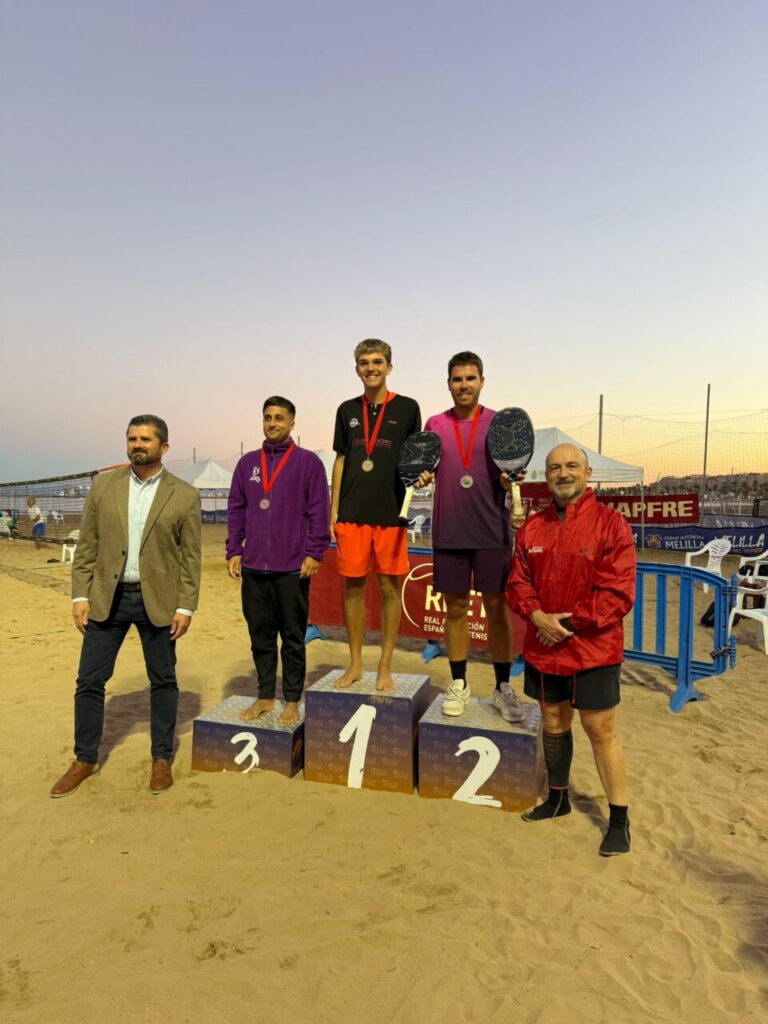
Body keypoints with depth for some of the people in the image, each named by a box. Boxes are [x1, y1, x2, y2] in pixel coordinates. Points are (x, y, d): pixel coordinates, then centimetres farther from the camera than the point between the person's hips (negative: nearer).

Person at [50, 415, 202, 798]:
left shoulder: (184, 496, -3)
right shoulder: (102, 485, 4)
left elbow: (191, 557, -3)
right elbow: (86, 546, 6)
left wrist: (185, 607, -7)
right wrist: (80, 595, 0)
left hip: (157, 601, -2)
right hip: (106, 597, 2)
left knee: (163, 681, 9)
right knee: (89, 680, 8)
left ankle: (161, 759, 25)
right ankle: (85, 760, 27)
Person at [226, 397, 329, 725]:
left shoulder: (308, 462, -1)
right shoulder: (248, 463, 11)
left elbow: (318, 512, -4)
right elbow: (236, 509, 12)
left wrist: (314, 553, -10)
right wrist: (233, 551, 5)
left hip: (292, 568, -4)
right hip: (253, 566, 4)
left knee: (293, 637, 6)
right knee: (260, 635, 12)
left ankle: (292, 701, 19)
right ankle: (265, 697, 26)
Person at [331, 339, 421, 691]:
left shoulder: (406, 408, 3)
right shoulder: (347, 410, 11)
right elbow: (341, 461, 13)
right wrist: (333, 511, 8)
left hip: (391, 513, -2)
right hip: (352, 513, 2)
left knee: (390, 587, 3)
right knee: (353, 586, 7)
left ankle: (385, 667, 16)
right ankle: (355, 664, 21)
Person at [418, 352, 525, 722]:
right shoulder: (435, 424, 7)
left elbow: (506, 478, 6)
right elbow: (426, 471, 13)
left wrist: (509, 479, -17)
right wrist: (422, 476, -9)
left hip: (491, 531, -1)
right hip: (449, 533, 2)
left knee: (497, 607, 3)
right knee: (455, 608, 8)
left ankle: (503, 688, 16)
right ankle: (458, 685, 21)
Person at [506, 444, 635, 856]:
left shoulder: (610, 522, -10)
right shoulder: (533, 527, 5)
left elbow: (618, 592, -14)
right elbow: (518, 581, 6)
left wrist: (570, 623, -17)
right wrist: (537, 616, -12)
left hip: (593, 651, -5)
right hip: (542, 649, 5)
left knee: (600, 731, 3)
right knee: (553, 724, 18)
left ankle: (619, 819, 21)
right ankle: (558, 798, 38)